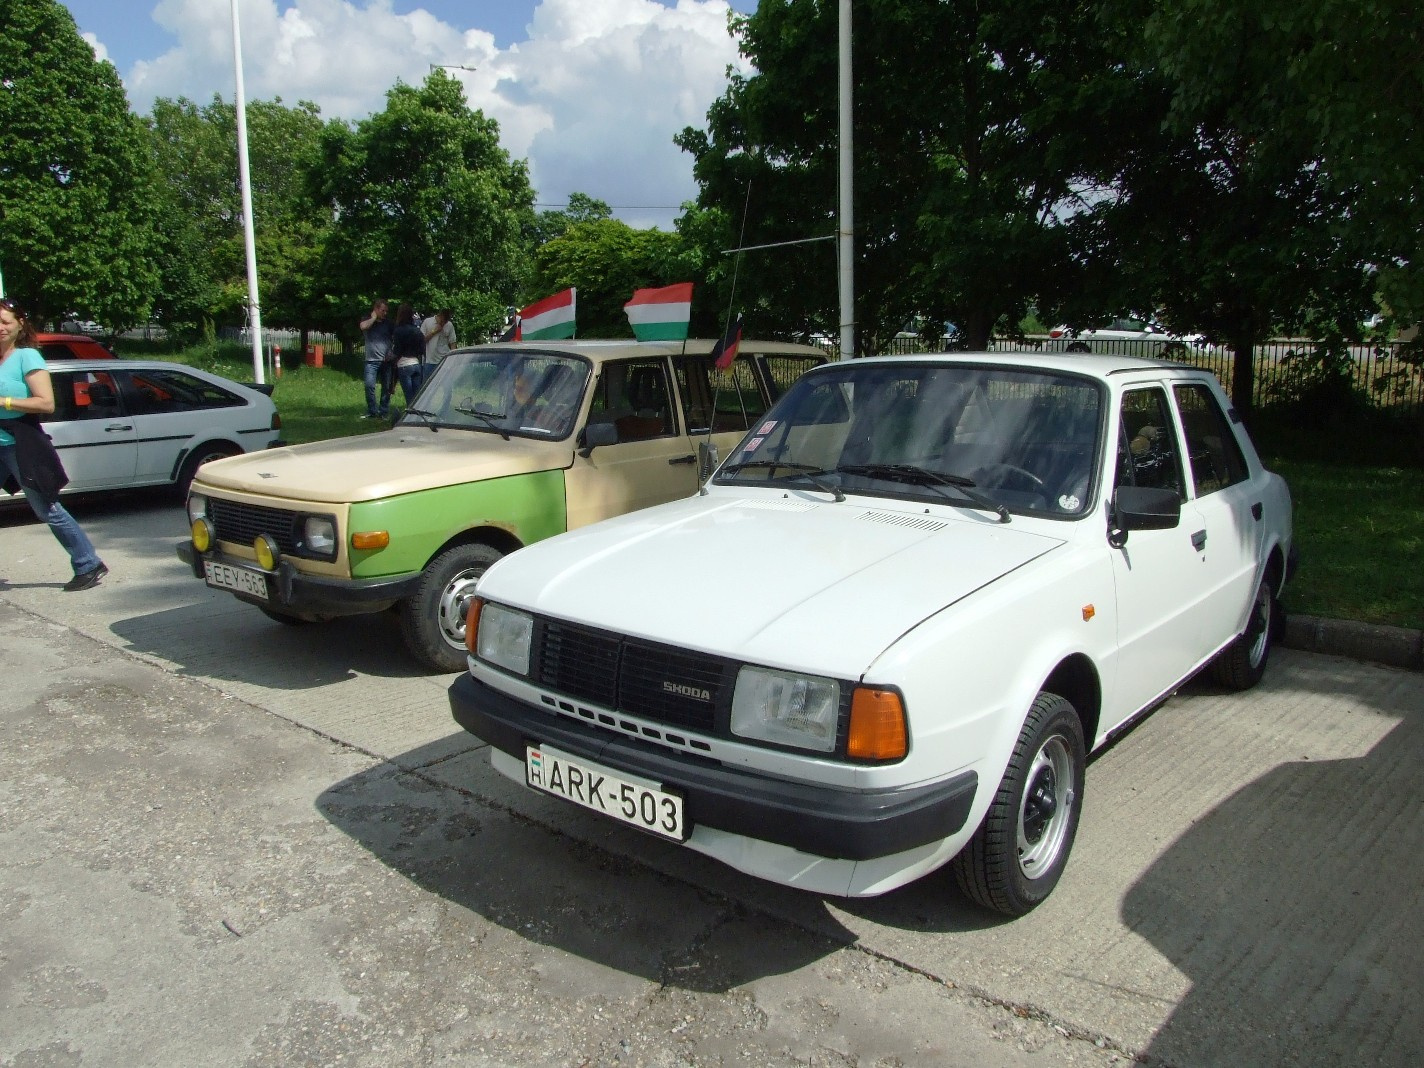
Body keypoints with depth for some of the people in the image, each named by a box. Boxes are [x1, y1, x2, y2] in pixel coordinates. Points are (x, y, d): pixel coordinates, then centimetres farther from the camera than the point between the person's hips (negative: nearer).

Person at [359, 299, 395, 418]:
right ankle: (372, 411, -1)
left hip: (387, 360, 2)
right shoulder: (367, 320, 8)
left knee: (387, 387, 3)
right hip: (372, 360, -2)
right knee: (369, 385, -10)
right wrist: (374, 317, -3)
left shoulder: (389, 323, 12)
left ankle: (384, 412, 11)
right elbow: (363, 327, -15)